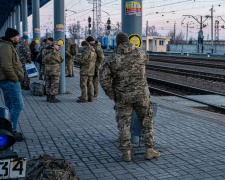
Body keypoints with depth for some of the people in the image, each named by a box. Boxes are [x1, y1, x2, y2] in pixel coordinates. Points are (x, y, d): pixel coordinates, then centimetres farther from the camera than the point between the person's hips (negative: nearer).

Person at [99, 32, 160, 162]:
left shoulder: (112, 60, -7)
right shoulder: (141, 54, -2)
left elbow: (104, 80, -11)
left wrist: (113, 96, 1)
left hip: (123, 97, -1)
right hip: (141, 95, 1)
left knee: (124, 124, 11)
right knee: (147, 122, 14)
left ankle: (127, 153, 12)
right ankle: (149, 150, 15)